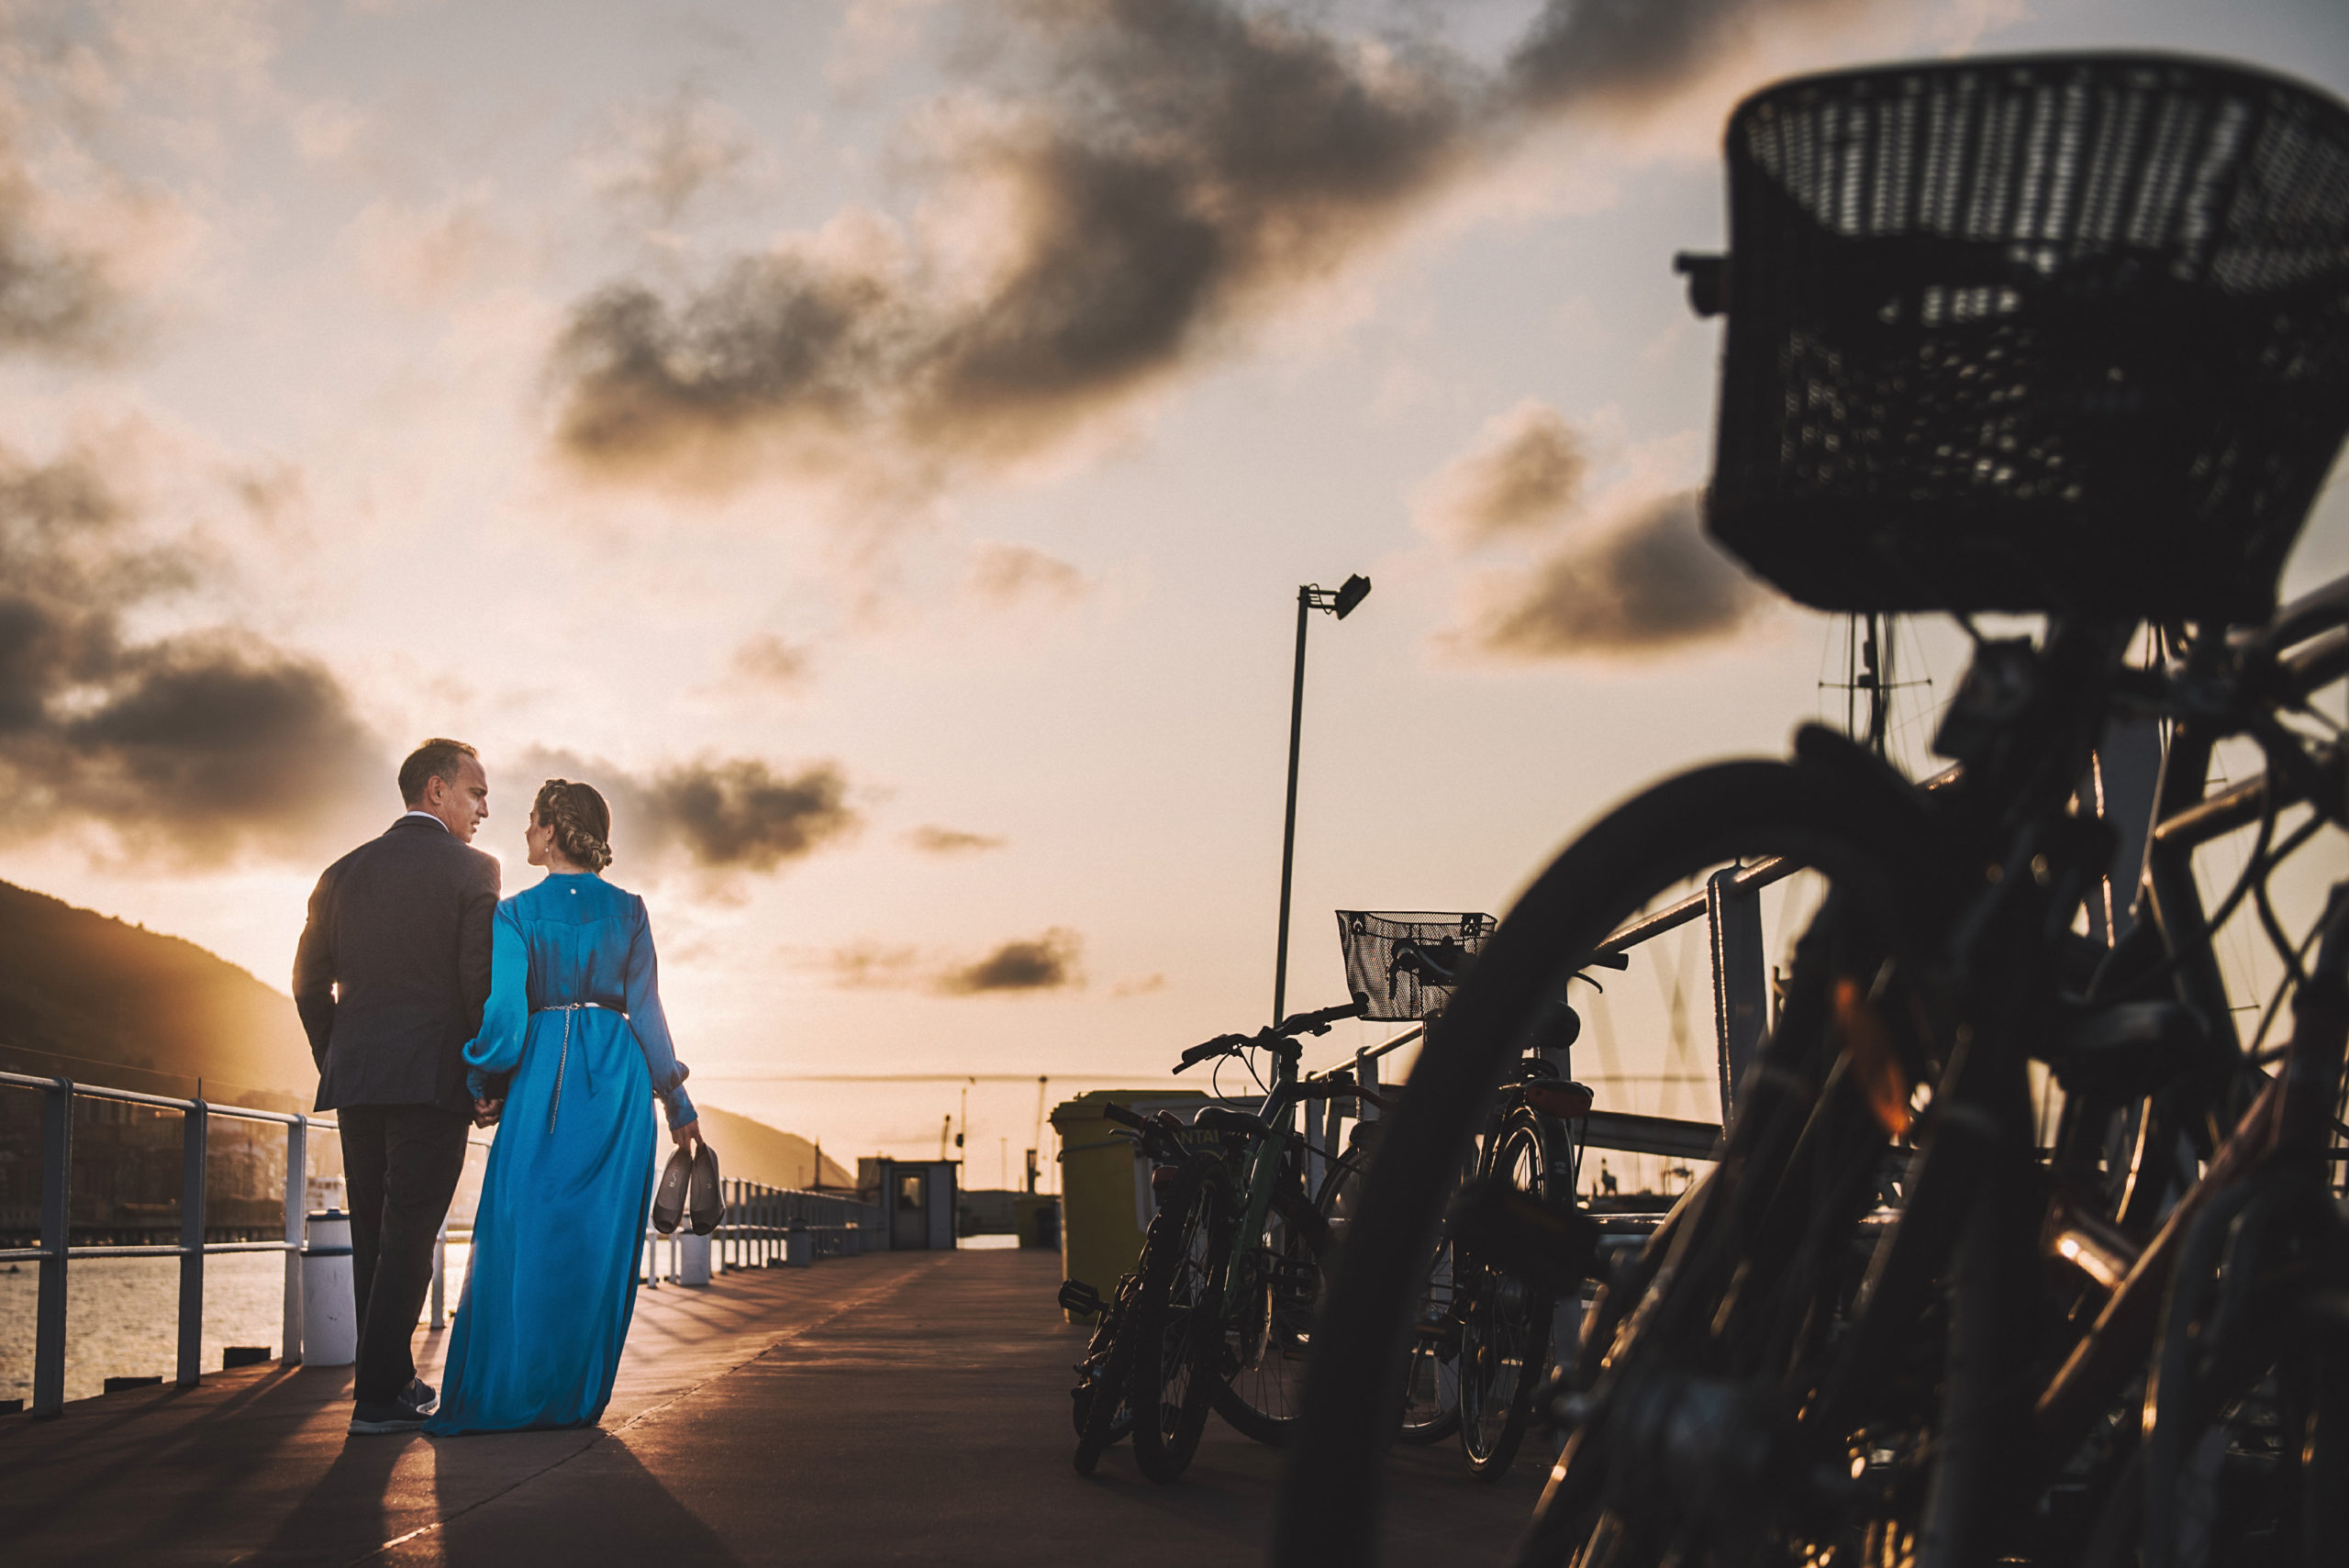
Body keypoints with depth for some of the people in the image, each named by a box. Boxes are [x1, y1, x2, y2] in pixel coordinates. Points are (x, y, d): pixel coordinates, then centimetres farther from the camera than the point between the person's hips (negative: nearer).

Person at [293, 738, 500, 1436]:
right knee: (409, 1233, -4)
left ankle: (391, 1377, 21)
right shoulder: (471, 870, -5)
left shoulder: (344, 873, 11)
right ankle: (379, 1395, -7)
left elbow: (310, 983, 12)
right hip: (432, 1076, -6)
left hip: (355, 1078, 6)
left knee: (374, 1233, 14)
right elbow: (481, 979, -10)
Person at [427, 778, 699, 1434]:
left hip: (542, 1075, -2)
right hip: (618, 1077, 2)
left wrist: (487, 1084, 4)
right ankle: (577, 1396, 6)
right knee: (600, 1237, 5)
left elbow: (504, 1010, -9)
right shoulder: (628, 910, 5)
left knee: (518, 1233, 3)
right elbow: (646, 1010, 3)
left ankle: (499, 1397, 1)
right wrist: (677, 1100, 8)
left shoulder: (516, 913, -2)